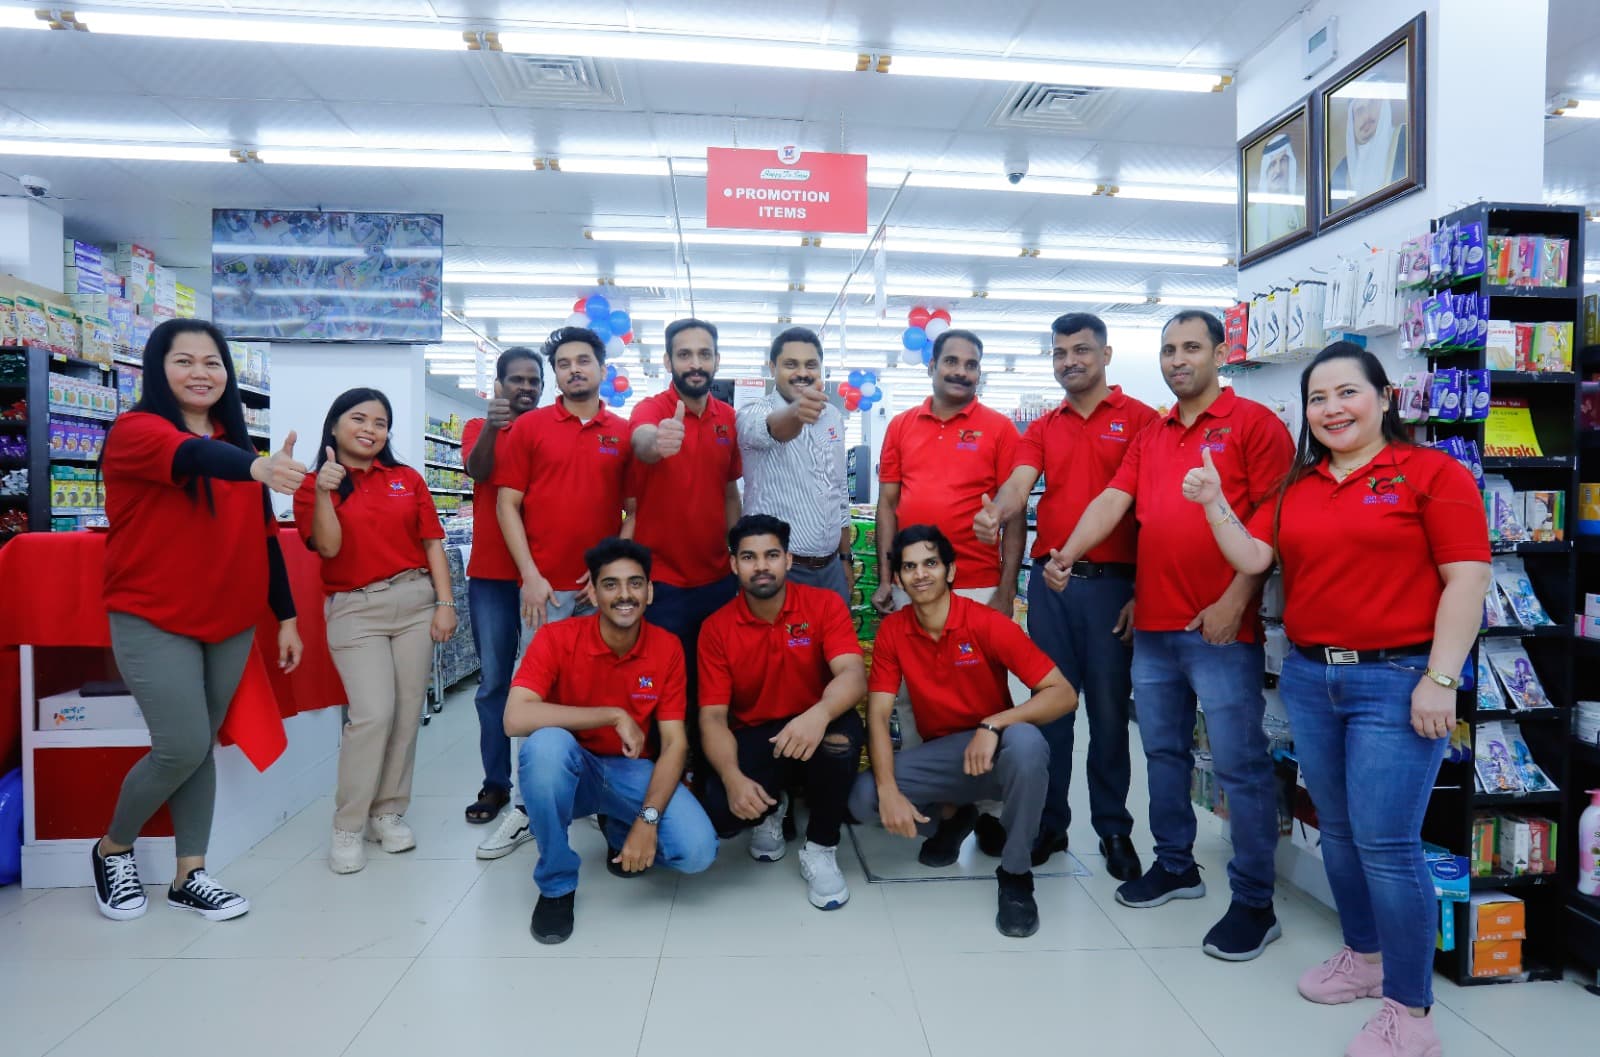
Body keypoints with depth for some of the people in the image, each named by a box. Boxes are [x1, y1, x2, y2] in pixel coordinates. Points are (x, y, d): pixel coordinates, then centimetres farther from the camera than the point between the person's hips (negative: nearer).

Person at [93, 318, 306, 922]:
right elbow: (190, 456, -33)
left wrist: (285, 615, 9)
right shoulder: (135, 430, -9)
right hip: (153, 621, -5)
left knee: (203, 747, 9)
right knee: (182, 748, -8)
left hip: (231, 623, 5)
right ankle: (112, 850, 20)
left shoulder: (233, 445, 9)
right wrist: (255, 467, -54)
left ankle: (190, 876, 20)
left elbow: (262, 537, 11)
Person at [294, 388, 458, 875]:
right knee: (374, 714, -13)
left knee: (407, 712, 4)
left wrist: (445, 602, 0)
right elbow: (329, 547, -8)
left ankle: (388, 812, 20)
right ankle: (348, 827, 2)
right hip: (355, 610, -3)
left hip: (415, 602, 3)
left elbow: (432, 544, 7)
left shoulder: (408, 479, 9)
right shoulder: (313, 484, 4)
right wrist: (324, 493, -21)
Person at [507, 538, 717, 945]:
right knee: (545, 743, -37)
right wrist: (614, 716, -29)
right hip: (571, 770, -1)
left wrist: (648, 818, -25)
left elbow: (674, 743, -11)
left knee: (697, 850, -23)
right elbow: (515, 719, -31)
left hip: (634, 771, 2)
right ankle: (556, 885, -12)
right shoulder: (556, 638, -16)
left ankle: (620, 829, 14)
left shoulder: (667, 647, -10)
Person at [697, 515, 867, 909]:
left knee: (841, 735, -37)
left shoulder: (825, 604, -10)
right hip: (752, 740, 1)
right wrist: (733, 777, -31)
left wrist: (820, 714, -49)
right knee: (719, 813, -27)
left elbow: (853, 675, -25)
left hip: (814, 735, -1)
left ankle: (820, 849, -8)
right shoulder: (716, 628, -7)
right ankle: (770, 810, 14)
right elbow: (713, 717, -11)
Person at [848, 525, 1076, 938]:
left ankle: (1016, 874, -14)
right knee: (863, 797, -22)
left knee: (1025, 742, -38)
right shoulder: (892, 630, -6)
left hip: (996, 754, -3)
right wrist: (888, 791, -25)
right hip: (940, 757, 3)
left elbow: (1064, 694, -19)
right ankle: (949, 816, 11)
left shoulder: (987, 623, -15)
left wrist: (993, 724, -33)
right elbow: (878, 715, -10)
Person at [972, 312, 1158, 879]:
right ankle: (1049, 822, 22)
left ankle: (1114, 828, 21)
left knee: (1109, 708, 5)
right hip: (1048, 579, 4)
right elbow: (1019, 484, -5)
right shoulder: (1042, 429, 12)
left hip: (1111, 581, -3)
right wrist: (996, 513, -28)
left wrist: (1143, 591, -10)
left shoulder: (1138, 419, 0)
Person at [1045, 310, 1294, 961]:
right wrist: (1067, 555, -13)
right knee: (1163, 753, 16)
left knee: (1239, 764, 0)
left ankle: (1254, 903, 13)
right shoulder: (1149, 438, 15)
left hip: (1221, 628, -6)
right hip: (1153, 625, 7)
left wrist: (1235, 601, -17)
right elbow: (1113, 501, 4)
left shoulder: (1253, 423, -3)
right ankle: (1174, 866, 33)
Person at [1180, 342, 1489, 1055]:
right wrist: (1214, 504, -8)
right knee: (1337, 830, 15)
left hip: (1397, 680, -5)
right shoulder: (1297, 486, 11)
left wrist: (1440, 679, -15)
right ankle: (1363, 955, 35)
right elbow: (1252, 557, 6)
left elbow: (1467, 579, -9)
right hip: (1308, 677, 6)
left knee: (1385, 842, -5)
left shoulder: (1432, 473, -5)